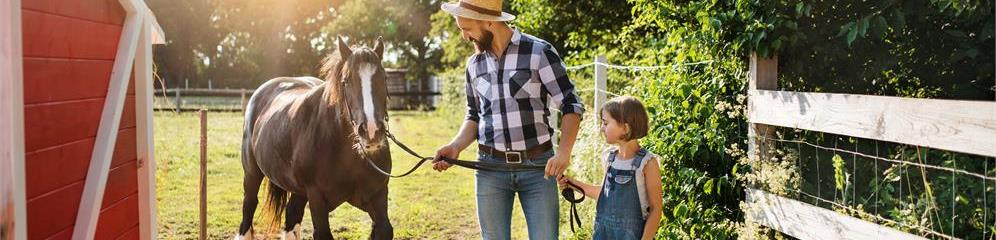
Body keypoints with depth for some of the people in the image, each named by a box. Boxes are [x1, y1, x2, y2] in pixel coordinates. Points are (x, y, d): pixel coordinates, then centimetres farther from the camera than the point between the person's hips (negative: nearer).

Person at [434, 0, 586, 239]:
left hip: (538, 166, -4)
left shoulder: (540, 52, -8)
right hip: (490, 167, 4)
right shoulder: (474, 64, 8)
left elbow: (571, 105, -6)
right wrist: (456, 146, -1)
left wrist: (564, 152, -20)